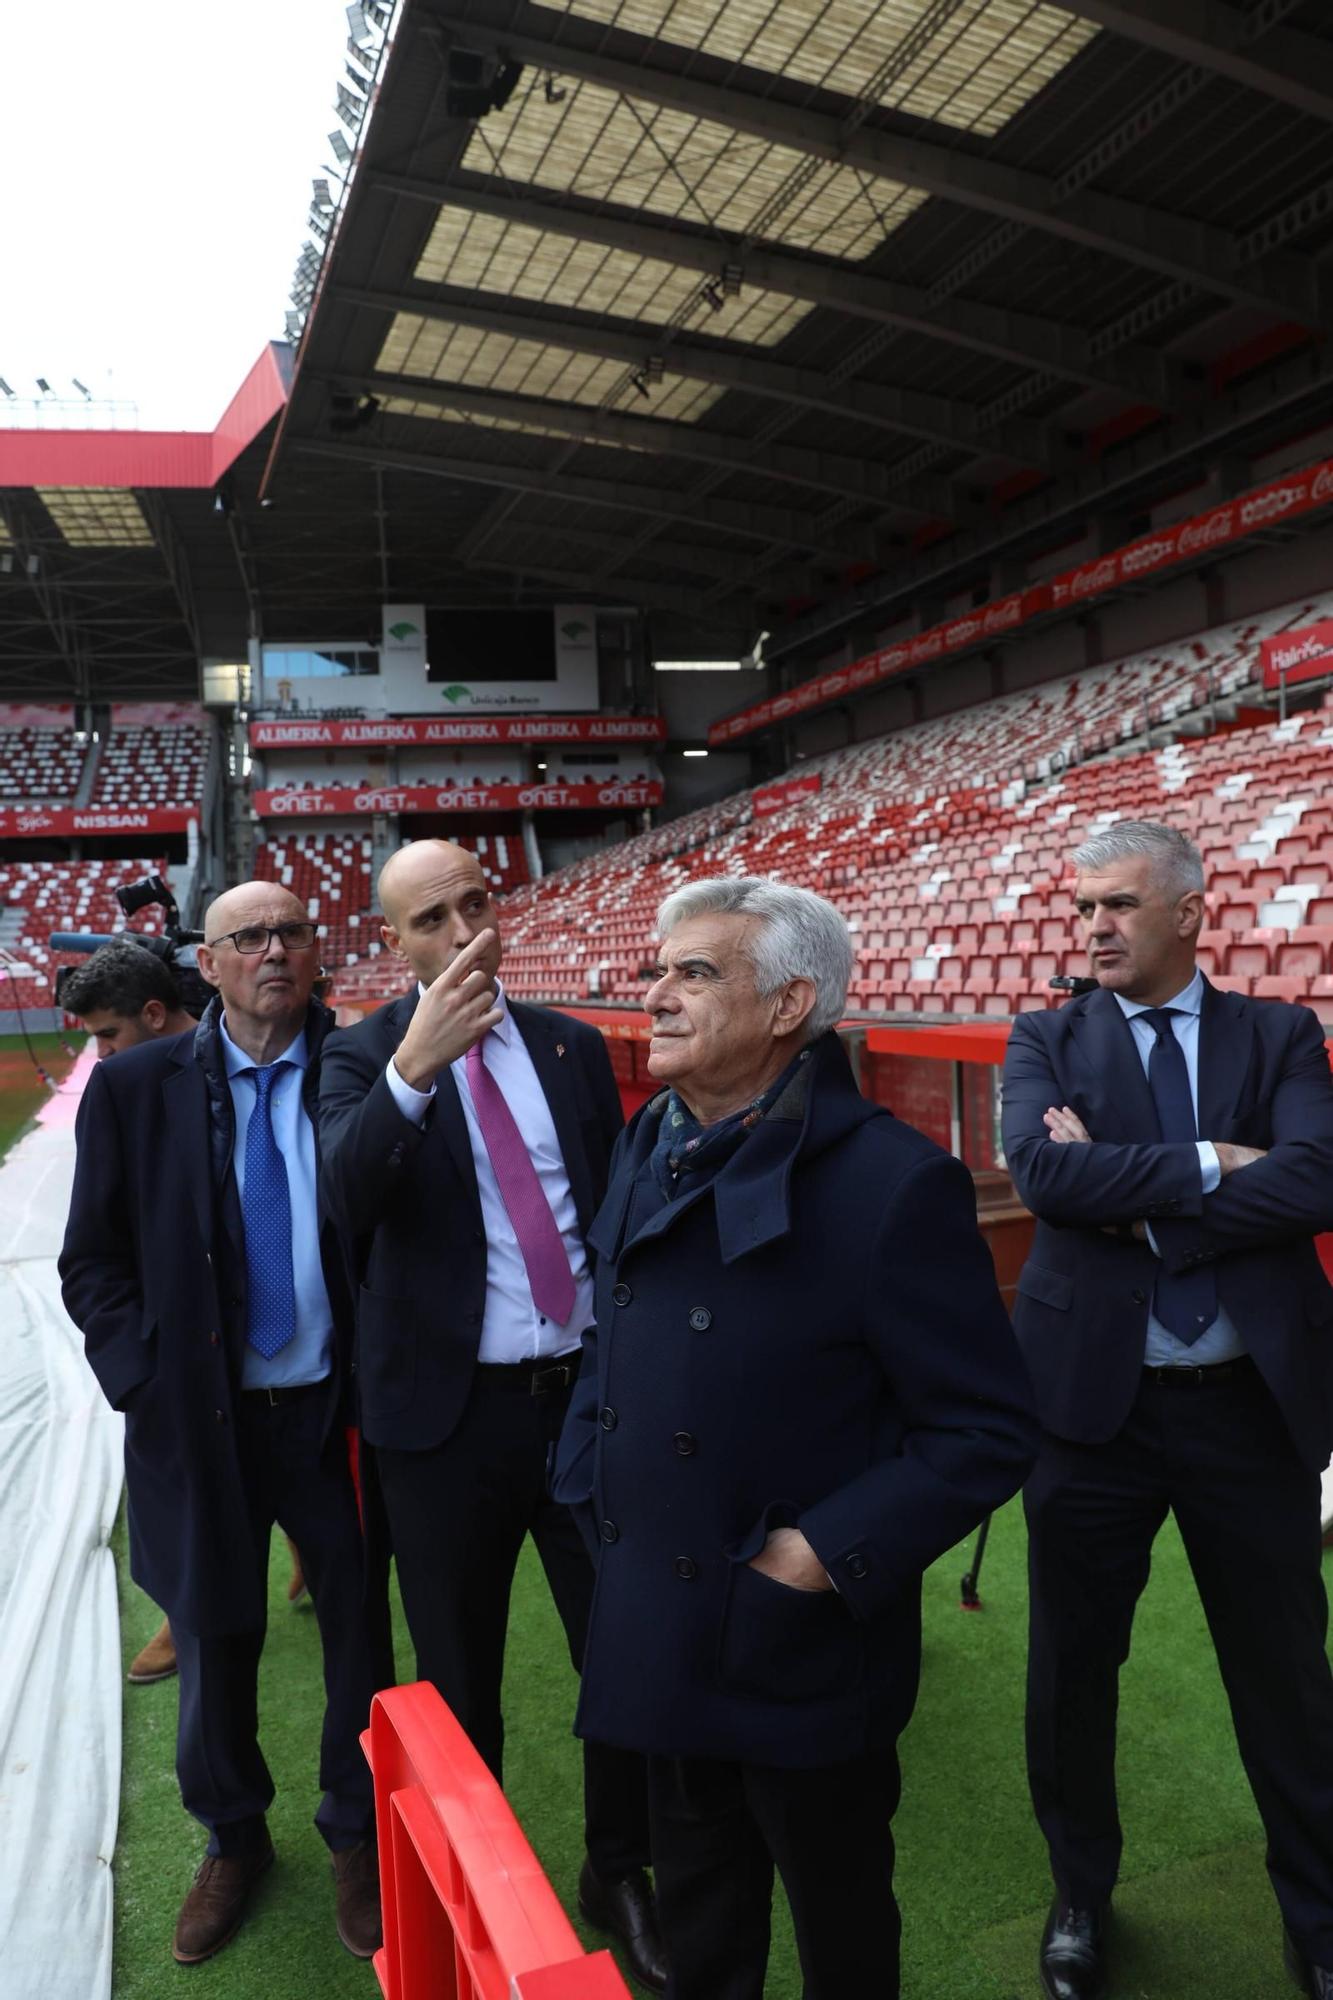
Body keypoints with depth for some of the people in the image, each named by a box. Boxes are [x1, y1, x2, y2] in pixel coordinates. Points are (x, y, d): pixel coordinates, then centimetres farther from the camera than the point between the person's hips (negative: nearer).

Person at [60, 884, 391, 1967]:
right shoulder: (136, 1086, -5)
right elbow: (92, 1261, 1)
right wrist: (145, 1375, -9)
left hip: (336, 1413, -1)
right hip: (201, 1419, 1)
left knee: (360, 1635, 14)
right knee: (215, 1645, 19)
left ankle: (356, 1838, 41)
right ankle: (233, 1838, 47)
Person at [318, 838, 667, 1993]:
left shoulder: (572, 1046, 4)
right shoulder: (365, 1054, -5)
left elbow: (621, 1203, 10)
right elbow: (347, 1194, -24)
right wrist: (414, 1066, -38)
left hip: (591, 1390, 3)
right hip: (450, 1410, -2)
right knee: (458, 1680, 15)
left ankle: (621, 1874, 37)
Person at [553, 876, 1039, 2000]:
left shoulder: (893, 1181, -22)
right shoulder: (652, 1145, 1)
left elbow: (986, 1431, -19)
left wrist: (824, 1556, -22)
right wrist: (590, 1486, 4)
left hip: (805, 1653, -6)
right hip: (661, 1638, 6)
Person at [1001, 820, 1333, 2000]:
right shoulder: (1048, 1041, 0)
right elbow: (1044, 1170, -18)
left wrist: (1138, 1201, -18)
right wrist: (1209, 1164, -17)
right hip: (1096, 1399, 0)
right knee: (1073, 1663, 15)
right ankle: (1082, 1893, 41)